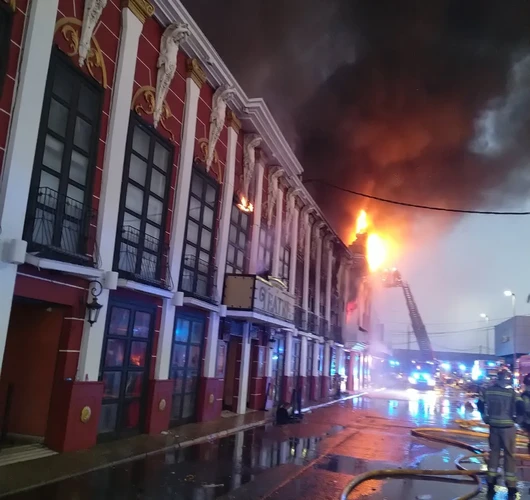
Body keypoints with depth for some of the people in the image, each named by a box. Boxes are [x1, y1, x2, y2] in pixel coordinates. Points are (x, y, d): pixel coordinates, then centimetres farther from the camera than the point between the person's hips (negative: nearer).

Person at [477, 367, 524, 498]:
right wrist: (516, 416, 0)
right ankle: (511, 487, 10)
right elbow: (521, 408, -20)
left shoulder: (488, 390, 0)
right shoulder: (512, 392, -12)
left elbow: (480, 405, 5)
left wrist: (485, 417, 18)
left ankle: (491, 484, 19)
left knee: (494, 452, 15)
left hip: (493, 425, 4)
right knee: (509, 454, 7)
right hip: (508, 426, -4)